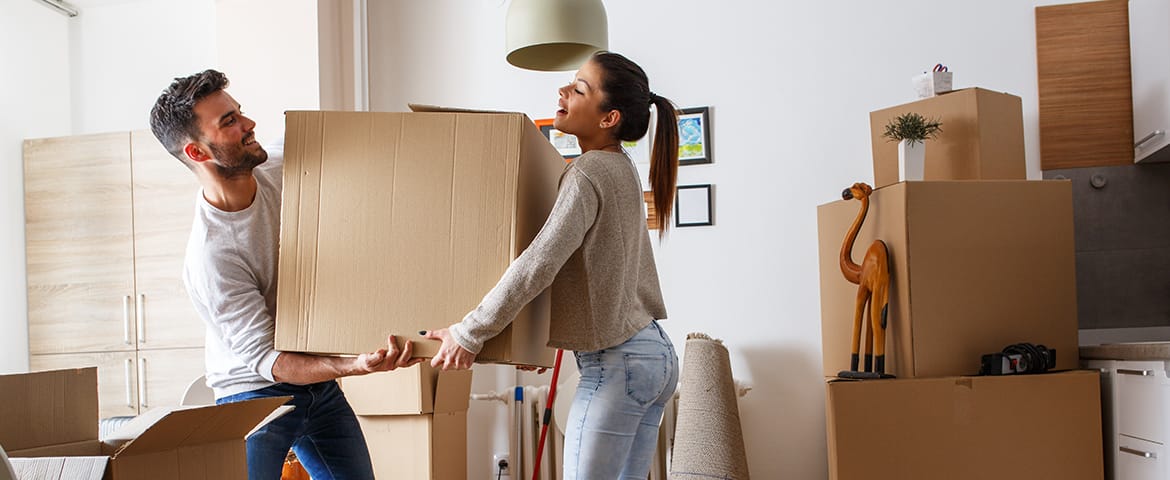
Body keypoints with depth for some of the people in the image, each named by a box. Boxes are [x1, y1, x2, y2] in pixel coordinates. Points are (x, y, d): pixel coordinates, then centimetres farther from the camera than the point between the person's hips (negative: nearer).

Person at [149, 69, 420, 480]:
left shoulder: (281, 168, -8)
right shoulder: (210, 256, -27)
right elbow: (266, 361, -27)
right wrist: (358, 365, -40)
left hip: (319, 381, 6)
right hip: (254, 395, -6)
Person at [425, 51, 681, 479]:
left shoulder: (587, 174, -16)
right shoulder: (621, 168, 13)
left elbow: (538, 264, -26)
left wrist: (469, 333, -21)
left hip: (616, 363, -9)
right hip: (657, 354, 9)